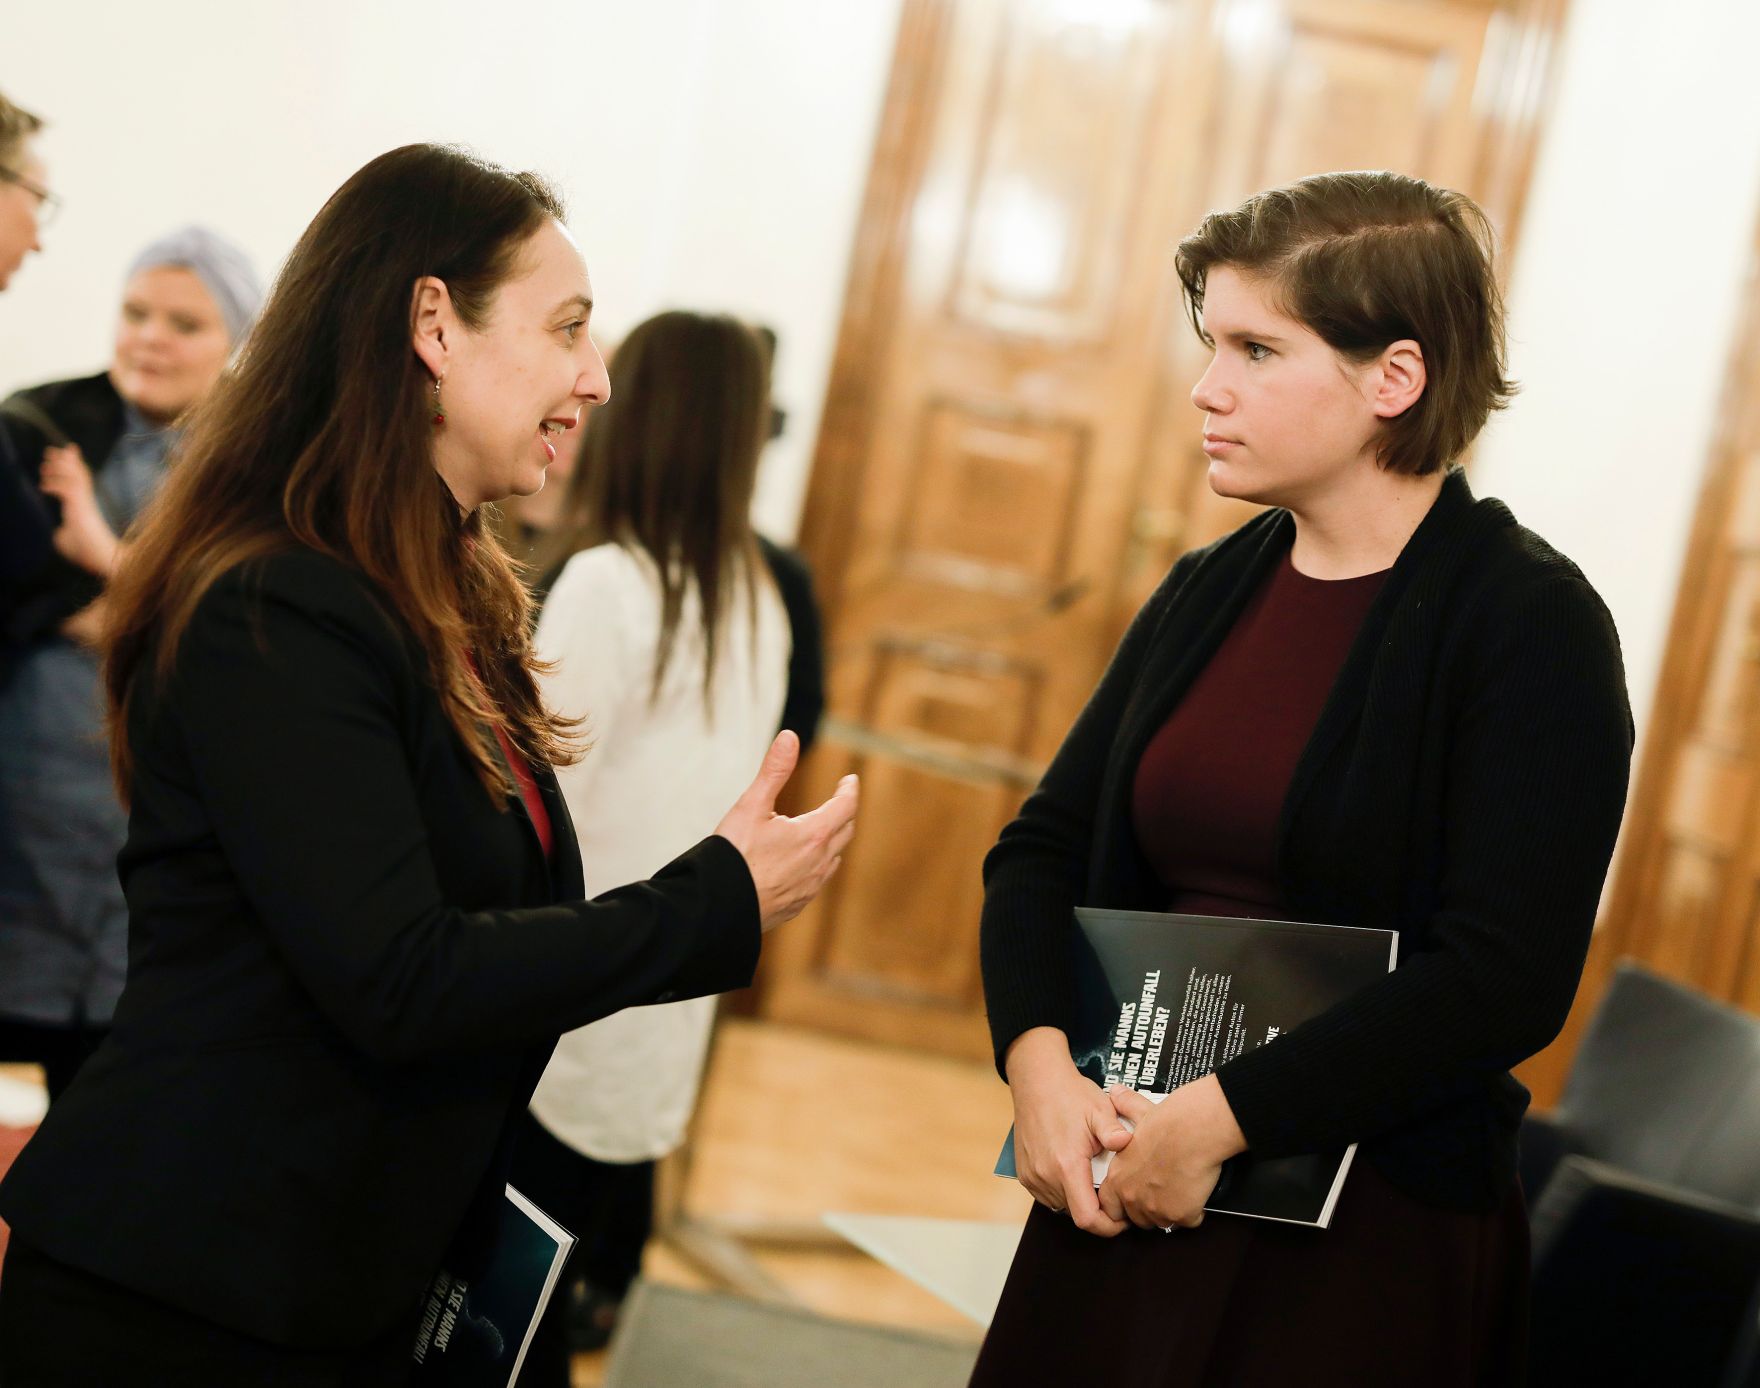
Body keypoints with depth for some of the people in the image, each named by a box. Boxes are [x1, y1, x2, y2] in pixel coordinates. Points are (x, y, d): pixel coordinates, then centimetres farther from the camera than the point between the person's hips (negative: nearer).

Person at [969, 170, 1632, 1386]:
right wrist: (1038, 1061, -11)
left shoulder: (1533, 625, -11)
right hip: (1119, 1195, 6)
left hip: (1369, 1239, -6)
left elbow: (1507, 976, -20)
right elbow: (1045, 849, 7)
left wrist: (1217, 1118, -20)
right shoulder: (1206, 592, 8)